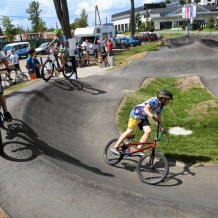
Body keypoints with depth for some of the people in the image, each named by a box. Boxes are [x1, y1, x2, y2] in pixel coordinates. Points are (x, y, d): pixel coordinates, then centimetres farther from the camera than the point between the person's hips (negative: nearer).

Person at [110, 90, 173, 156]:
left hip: (143, 117, 8)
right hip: (136, 114, -8)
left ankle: (138, 149, 0)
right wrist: (152, 116, -56)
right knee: (129, 131, -7)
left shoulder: (160, 106, 1)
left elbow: (159, 118, 9)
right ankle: (115, 147, 3)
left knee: (148, 131, -10)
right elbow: (146, 108, -42)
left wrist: (162, 128, 3)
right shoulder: (154, 101, -26)